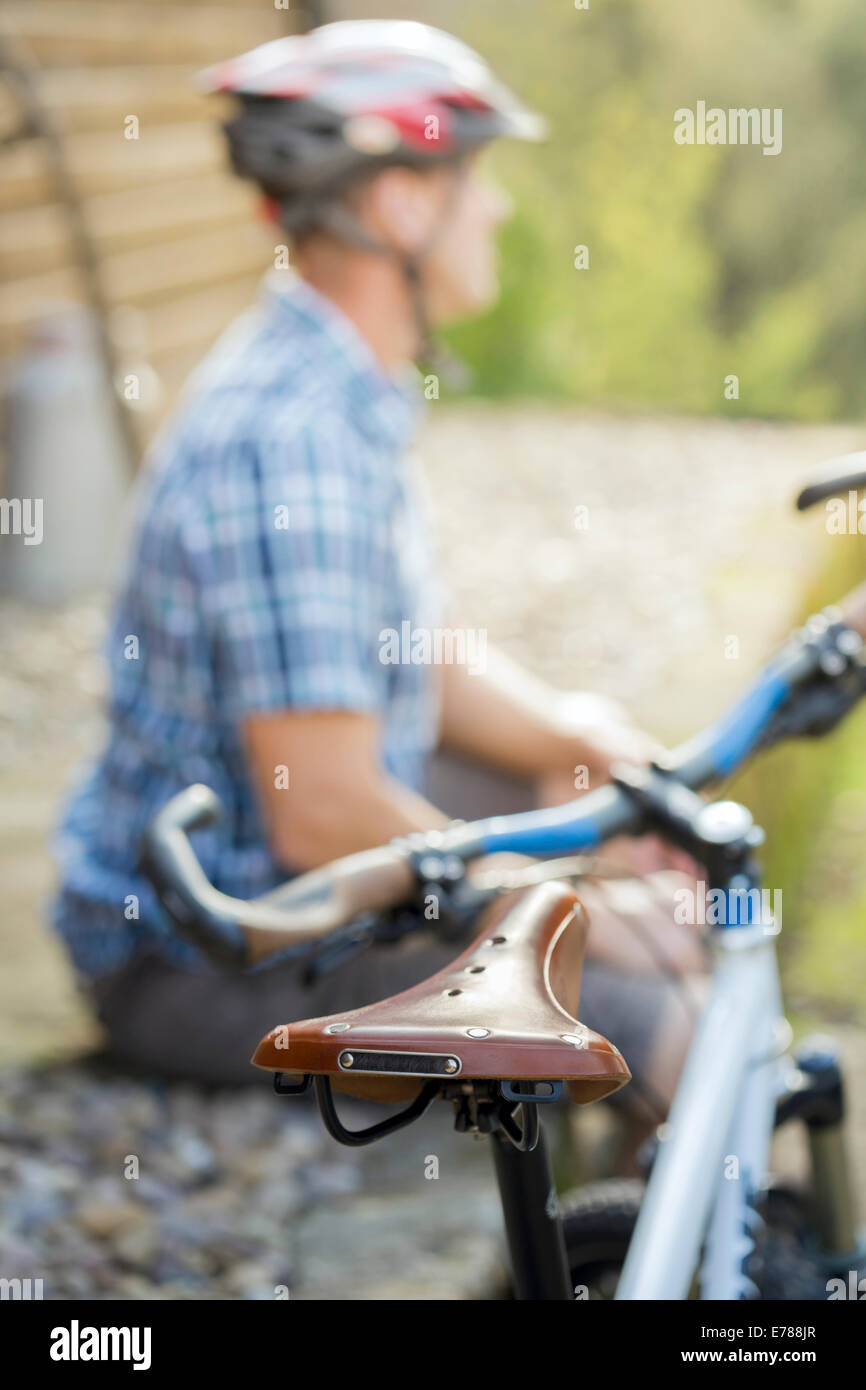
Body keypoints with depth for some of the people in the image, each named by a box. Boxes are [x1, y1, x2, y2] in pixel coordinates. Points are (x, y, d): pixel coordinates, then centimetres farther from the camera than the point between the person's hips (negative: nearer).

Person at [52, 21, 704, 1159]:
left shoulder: (349, 392, 6)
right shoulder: (285, 436, -27)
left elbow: (434, 668, 14)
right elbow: (326, 815, -29)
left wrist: (567, 734, -5)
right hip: (198, 960, -11)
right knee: (639, 1029, -23)